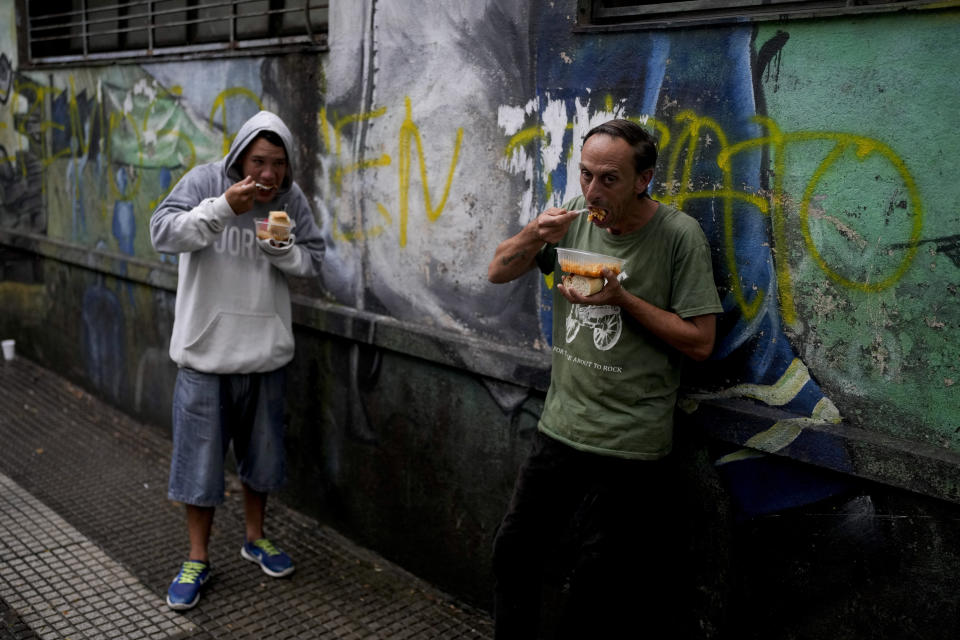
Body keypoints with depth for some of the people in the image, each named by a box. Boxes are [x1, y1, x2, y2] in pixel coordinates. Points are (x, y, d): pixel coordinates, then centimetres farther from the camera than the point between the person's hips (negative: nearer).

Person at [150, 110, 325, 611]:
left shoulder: (291, 197, -1)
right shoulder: (205, 181, -8)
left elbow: (313, 259, 3)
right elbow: (162, 233, -17)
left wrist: (282, 249, -18)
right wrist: (222, 207, -28)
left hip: (265, 351, 3)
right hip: (205, 349, -3)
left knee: (261, 452, 16)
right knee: (200, 457, 5)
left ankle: (255, 538, 38)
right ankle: (197, 559, 22)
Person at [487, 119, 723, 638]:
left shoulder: (679, 235, -12)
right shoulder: (574, 216, 2)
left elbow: (699, 342, -12)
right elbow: (498, 273, 7)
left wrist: (622, 298, -21)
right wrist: (534, 236, -13)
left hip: (628, 447, -5)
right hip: (558, 428, 5)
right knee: (513, 555, 16)